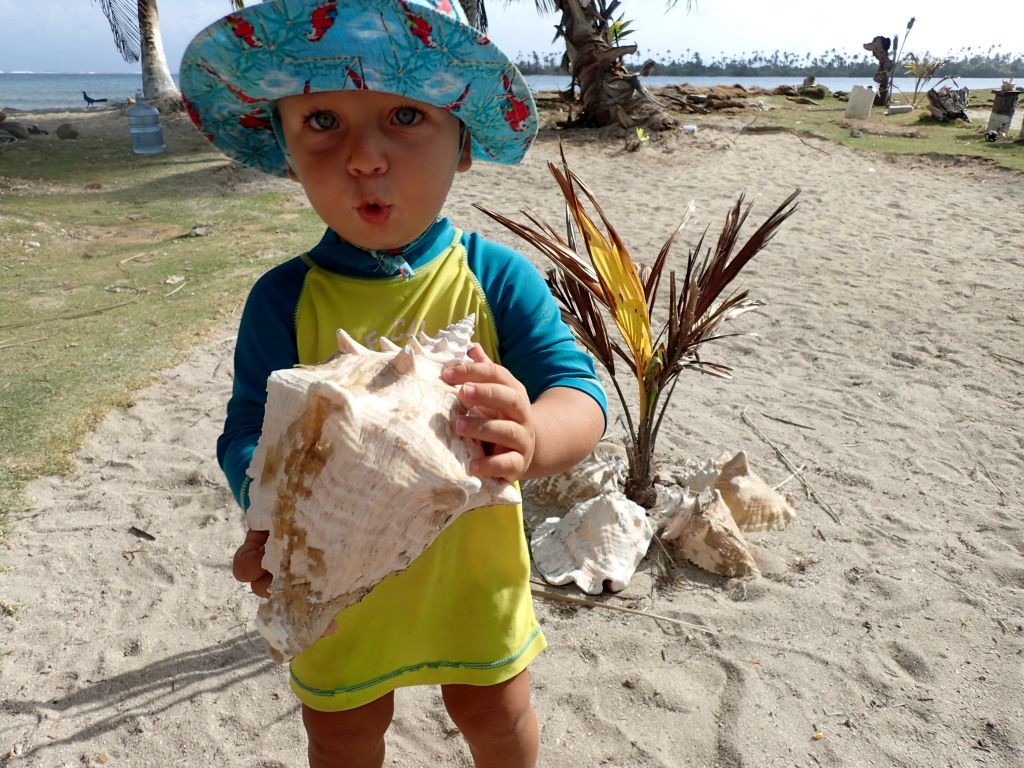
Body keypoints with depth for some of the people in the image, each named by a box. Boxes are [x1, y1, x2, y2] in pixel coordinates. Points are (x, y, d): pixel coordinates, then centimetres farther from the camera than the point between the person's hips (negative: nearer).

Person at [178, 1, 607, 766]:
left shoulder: (498, 278, -17)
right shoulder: (284, 299, -15)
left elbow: (582, 396, -23)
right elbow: (250, 429, -15)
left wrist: (531, 438, -47)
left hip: (474, 571, 0)